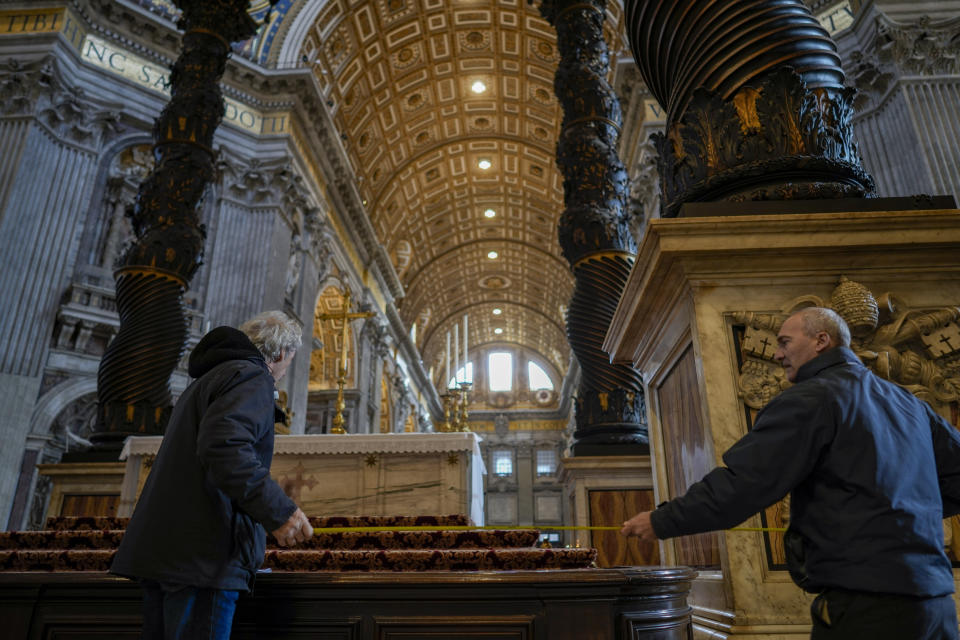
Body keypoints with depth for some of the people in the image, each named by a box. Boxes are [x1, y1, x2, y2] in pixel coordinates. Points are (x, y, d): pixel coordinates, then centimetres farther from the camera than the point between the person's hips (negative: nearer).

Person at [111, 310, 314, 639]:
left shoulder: (207, 379, 25)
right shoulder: (252, 377, -7)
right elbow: (223, 446, -25)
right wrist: (277, 509, -29)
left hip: (163, 549, 10)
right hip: (202, 554, -10)